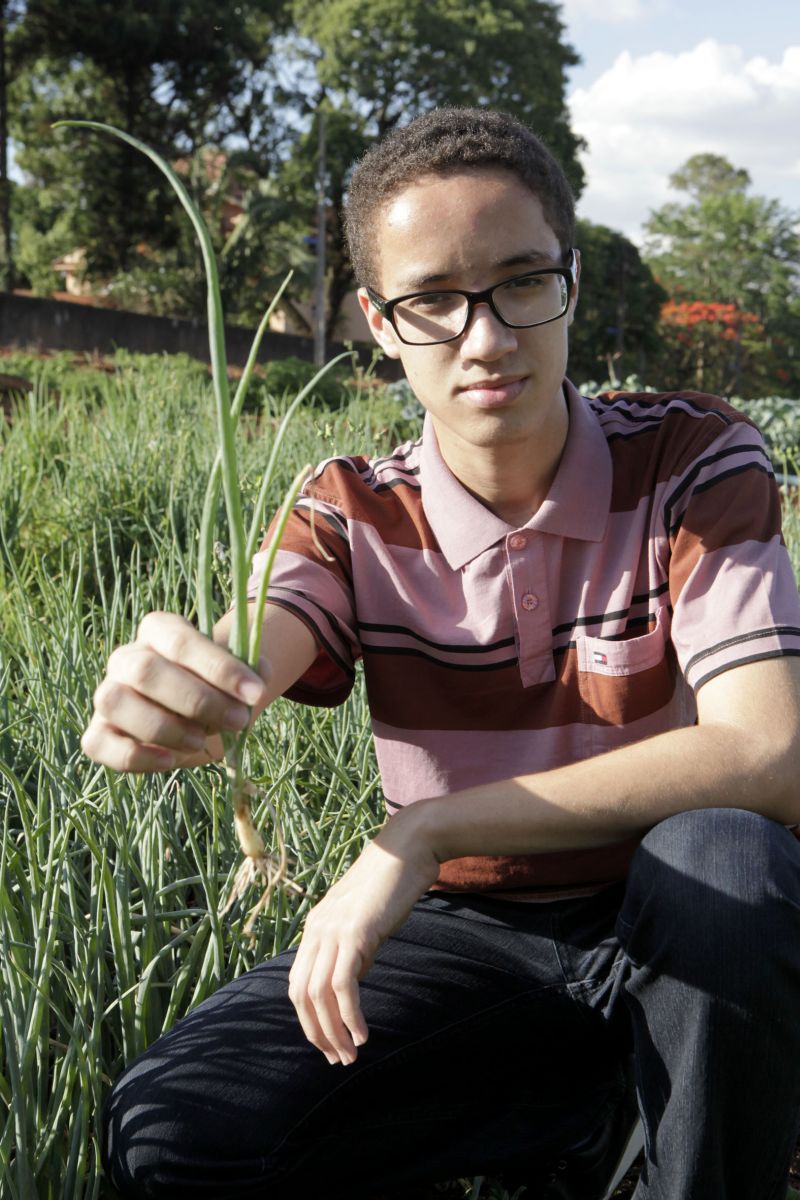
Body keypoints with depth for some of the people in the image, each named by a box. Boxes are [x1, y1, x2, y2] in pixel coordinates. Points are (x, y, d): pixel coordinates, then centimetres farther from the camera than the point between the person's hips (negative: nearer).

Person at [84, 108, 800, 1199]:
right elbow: (239, 677, -25)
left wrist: (423, 833, -30)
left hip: (669, 920, -2)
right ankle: (591, 1097, 0)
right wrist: (154, 704, -52)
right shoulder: (354, 516, -6)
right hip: (463, 935, 3)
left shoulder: (690, 459, -13)